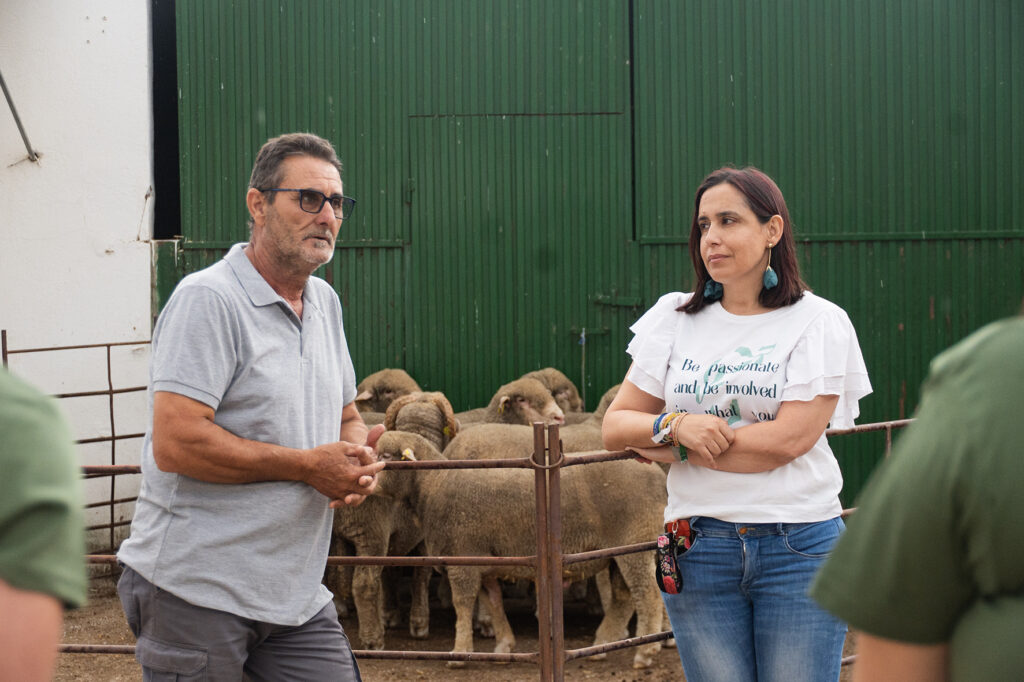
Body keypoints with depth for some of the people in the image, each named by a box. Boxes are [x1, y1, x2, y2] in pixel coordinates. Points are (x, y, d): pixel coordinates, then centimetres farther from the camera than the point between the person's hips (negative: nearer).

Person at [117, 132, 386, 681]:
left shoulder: (325, 302, 14)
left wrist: (358, 456, -1)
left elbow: (346, 418, 24)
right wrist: (306, 466, -17)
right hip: (197, 590, -7)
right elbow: (175, 443, -23)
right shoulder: (208, 300, -14)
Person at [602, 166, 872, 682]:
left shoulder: (820, 323, -2)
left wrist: (674, 449, -8)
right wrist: (674, 425, -14)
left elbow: (788, 439, -13)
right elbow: (615, 426, 8)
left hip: (798, 546, -3)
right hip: (699, 548, 3)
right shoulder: (673, 319, 9)